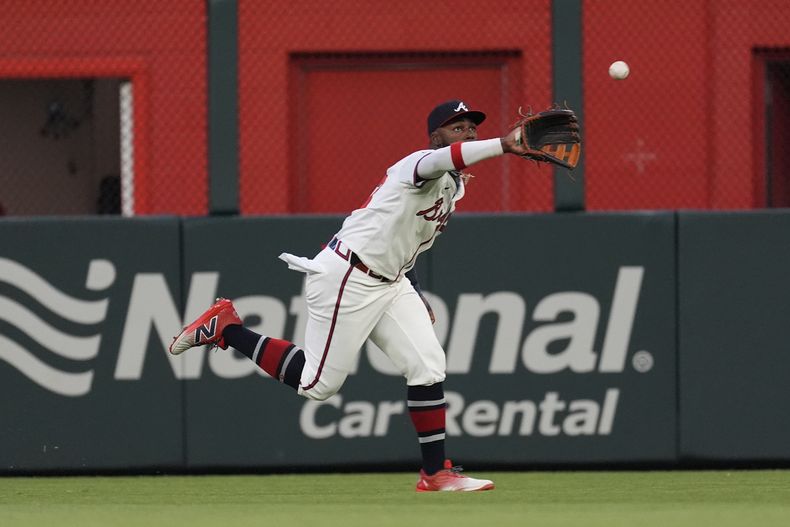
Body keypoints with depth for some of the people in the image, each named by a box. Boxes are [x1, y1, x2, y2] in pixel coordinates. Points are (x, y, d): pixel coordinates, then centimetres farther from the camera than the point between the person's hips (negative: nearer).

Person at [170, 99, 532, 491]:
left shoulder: (453, 185, 13)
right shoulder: (422, 164, -17)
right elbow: (445, 159, -45)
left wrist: (416, 295, 19)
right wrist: (502, 146, -59)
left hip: (390, 282, 10)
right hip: (347, 279, -9)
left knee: (427, 365, -4)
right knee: (317, 383, -3)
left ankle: (436, 473, 1)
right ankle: (225, 328, 13)